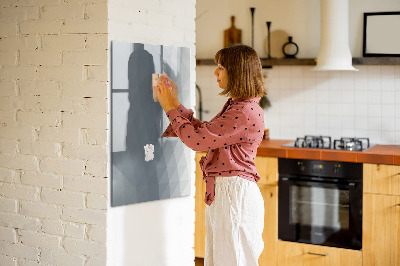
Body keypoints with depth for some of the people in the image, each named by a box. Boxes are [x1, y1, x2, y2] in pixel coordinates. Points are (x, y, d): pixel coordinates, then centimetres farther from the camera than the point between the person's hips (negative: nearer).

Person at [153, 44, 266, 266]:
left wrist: (170, 108, -8)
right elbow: (203, 132, 17)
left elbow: (197, 139, -19)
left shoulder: (246, 112, -19)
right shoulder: (235, 106, 13)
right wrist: (175, 103, 15)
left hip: (235, 194, -10)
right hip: (221, 192, 10)